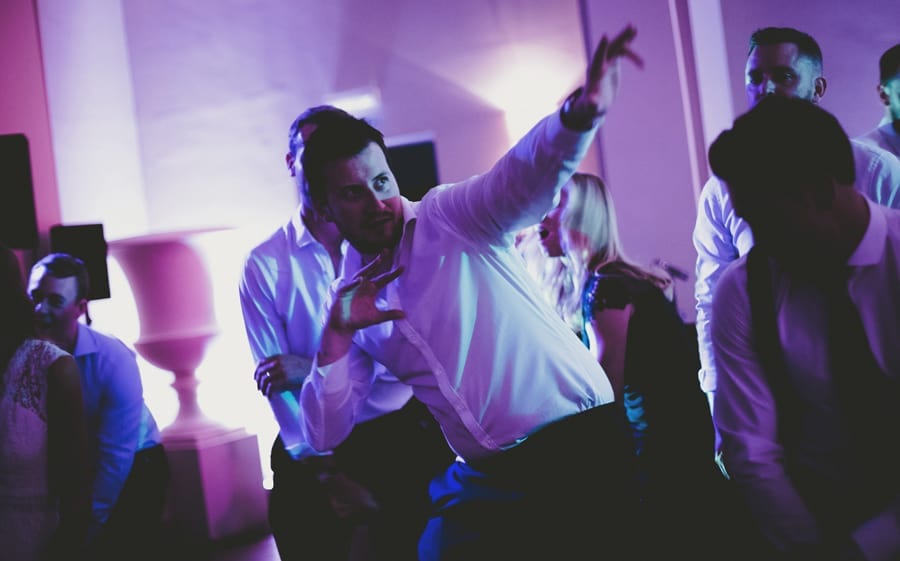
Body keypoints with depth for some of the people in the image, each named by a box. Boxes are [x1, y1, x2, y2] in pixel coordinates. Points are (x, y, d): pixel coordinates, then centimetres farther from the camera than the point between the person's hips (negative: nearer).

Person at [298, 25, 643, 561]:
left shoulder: (452, 217, -5)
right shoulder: (351, 296, 9)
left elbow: (527, 177, -26)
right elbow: (325, 436, 6)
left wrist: (581, 113, -47)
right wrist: (337, 337, -9)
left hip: (579, 443, -5)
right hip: (483, 478, 5)